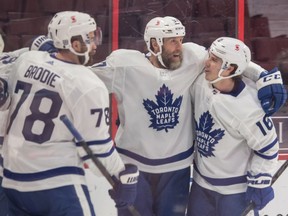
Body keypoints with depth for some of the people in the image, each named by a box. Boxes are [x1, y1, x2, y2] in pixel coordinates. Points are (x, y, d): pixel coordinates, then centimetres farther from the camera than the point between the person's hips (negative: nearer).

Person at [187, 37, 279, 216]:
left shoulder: (248, 108, -29)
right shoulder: (200, 83, -12)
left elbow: (268, 146, -19)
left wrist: (259, 183, -14)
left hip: (235, 188, -6)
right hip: (201, 180, 6)